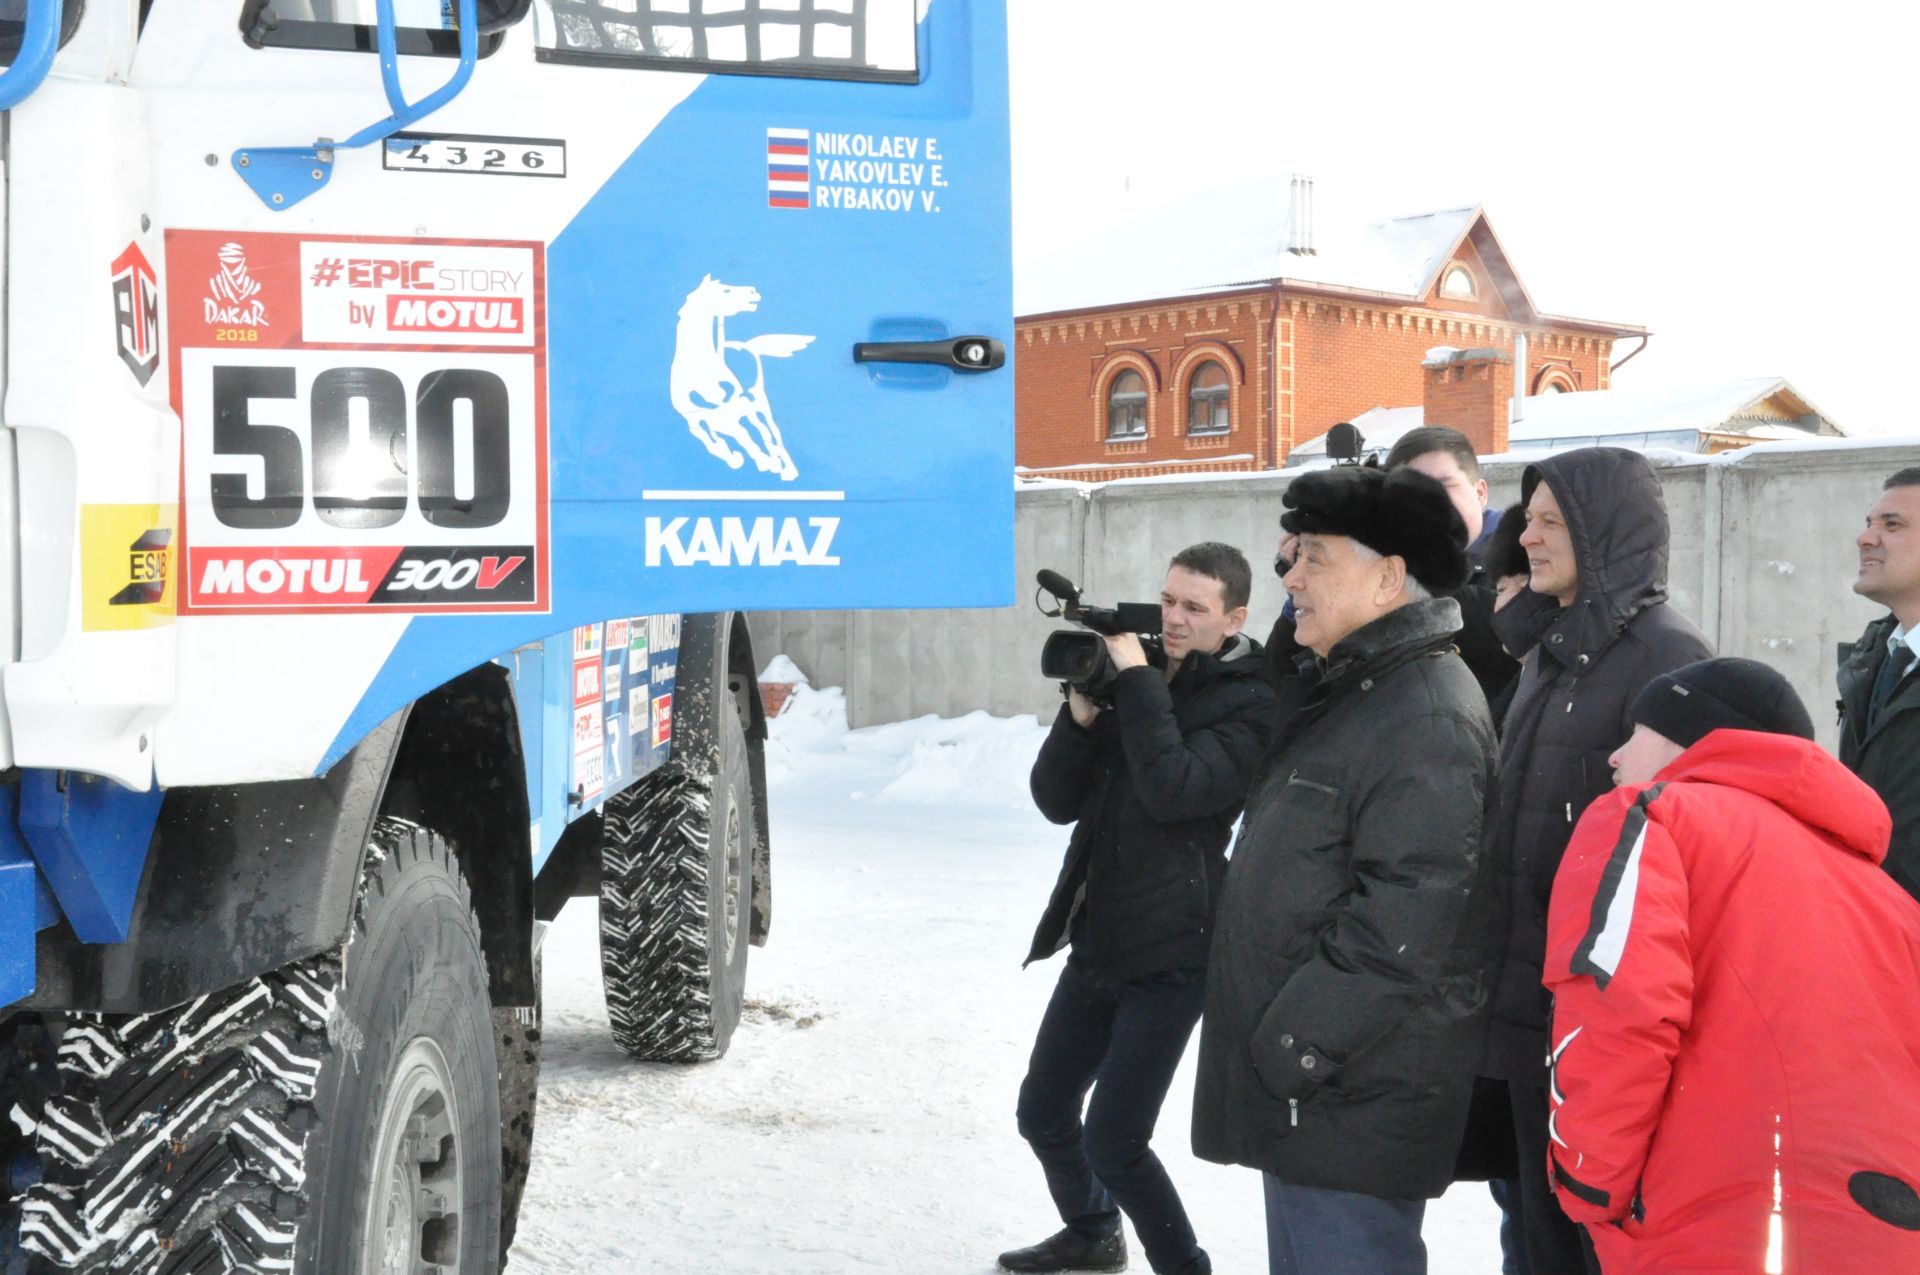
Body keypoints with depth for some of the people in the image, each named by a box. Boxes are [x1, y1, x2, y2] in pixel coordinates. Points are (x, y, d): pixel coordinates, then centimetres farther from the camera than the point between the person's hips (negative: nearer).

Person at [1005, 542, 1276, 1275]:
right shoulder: (1135, 680, 9)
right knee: (1043, 1111, 17)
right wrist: (1082, 714, -12)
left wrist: (1137, 679, -21)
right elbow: (1056, 801, 4)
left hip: (1170, 955, -7)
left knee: (1113, 1142, -11)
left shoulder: (1249, 703, -9)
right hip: (1096, 942, 7)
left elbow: (1173, 791, -26)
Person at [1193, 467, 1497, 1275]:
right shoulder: (1342, 694, 16)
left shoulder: (1429, 719, -17)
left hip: (1351, 1099, -10)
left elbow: (1402, 920, -25)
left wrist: (1295, 1042, -22)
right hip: (1298, 1087, 10)